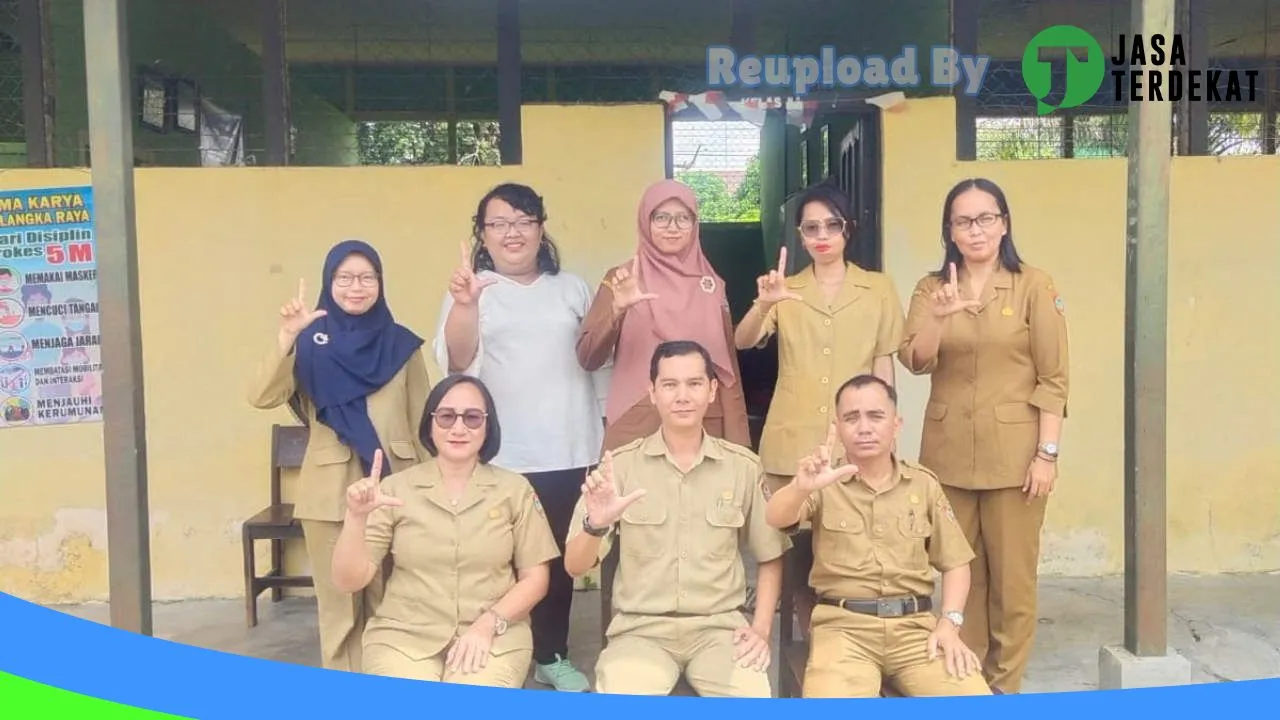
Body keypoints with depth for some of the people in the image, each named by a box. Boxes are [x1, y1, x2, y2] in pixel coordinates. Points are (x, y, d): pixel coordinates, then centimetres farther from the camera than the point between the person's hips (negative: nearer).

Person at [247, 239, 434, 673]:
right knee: (338, 604, 6)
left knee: (388, 601, 7)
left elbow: (422, 422, 8)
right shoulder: (311, 341, 3)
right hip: (330, 491, -1)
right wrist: (287, 337, -24)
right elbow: (262, 398, -12)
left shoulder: (401, 344, 6)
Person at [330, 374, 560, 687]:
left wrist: (489, 623, -11)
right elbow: (349, 580, -2)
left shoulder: (515, 489, 3)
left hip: (493, 636, 0)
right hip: (403, 634, 0)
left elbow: (535, 577, 4)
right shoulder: (395, 488, 1)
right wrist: (356, 517, -18)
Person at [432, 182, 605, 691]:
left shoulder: (571, 288, 11)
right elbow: (457, 361, -17)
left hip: (567, 452, 3)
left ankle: (552, 655, 26)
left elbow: (598, 359, 15)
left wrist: (608, 432, 12)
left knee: (559, 557, 11)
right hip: (499, 456, -3)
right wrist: (464, 305, -37)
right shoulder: (471, 288, -1)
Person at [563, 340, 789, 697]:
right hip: (642, 628, -1)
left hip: (720, 626, 1)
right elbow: (575, 567, -3)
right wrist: (595, 526, -23)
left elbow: (770, 557, 14)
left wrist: (760, 628, 1)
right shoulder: (620, 464, -1)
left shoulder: (743, 466, 3)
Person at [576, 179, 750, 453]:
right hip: (637, 426, -2)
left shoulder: (712, 284, 8)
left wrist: (736, 439, 5)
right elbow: (588, 358, -8)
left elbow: (728, 363, 10)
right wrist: (617, 309, -24)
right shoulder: (621, 279, 0)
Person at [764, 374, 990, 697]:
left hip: (916, 625, 3)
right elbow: (777, 519, -17)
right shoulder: (826, 481, 2)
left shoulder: (924, 484, 10)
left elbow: (955, 562, 15)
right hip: (844, 625, -3)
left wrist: (949, 623, -2)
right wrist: (801, 487, -39)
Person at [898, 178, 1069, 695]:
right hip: (949, 452, 3)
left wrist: (1047, 453, -11)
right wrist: (939, 316, -26)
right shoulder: (930, 288, 6)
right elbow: (915, 361, -8)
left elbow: (1053, 378, -5)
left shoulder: (1034, 286, -2)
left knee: (1012, 575, 4)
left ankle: (1004, 684, 19)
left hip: (1014, 452, -3)